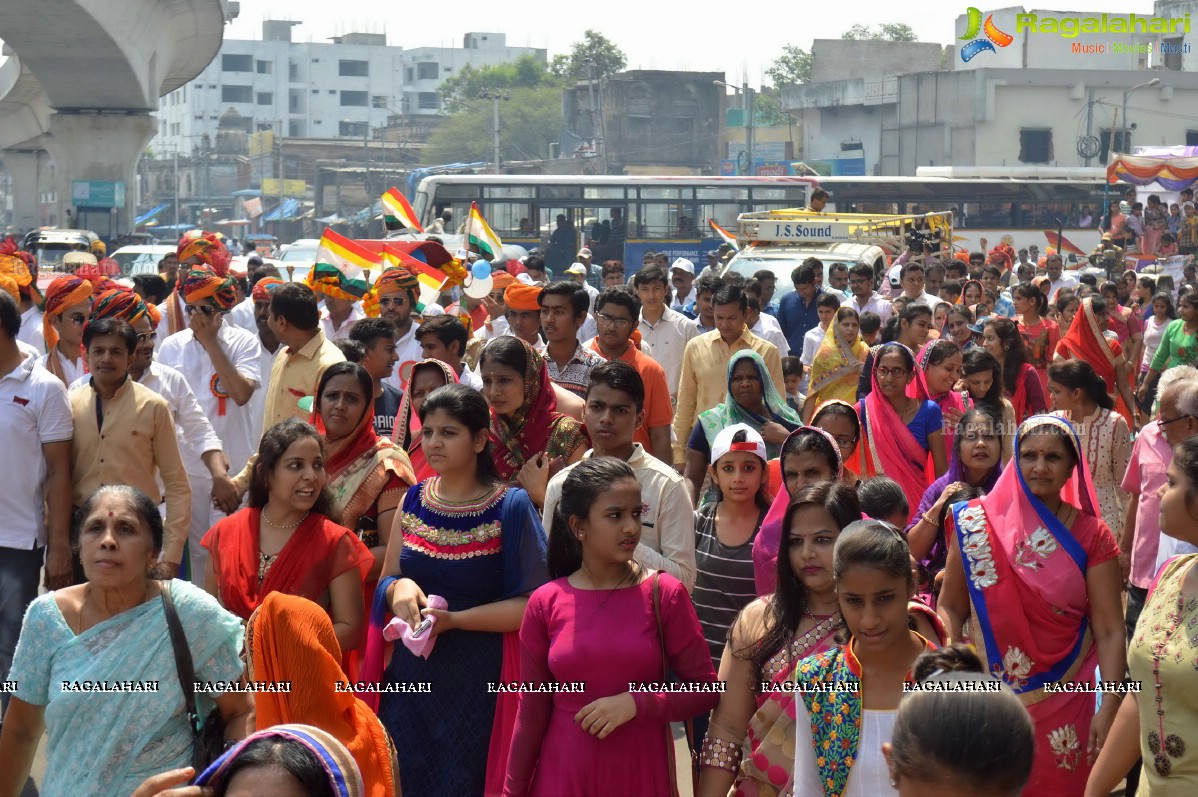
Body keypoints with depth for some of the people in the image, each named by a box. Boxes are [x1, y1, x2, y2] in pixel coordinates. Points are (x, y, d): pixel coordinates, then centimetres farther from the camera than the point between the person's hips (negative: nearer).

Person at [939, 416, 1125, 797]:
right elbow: (951, 608, 3)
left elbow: (1110, 631, -6)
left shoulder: (1091, 536, -3)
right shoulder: (977, 521, -2)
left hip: (1063, 704, 0)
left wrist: (1109, 709, -15)